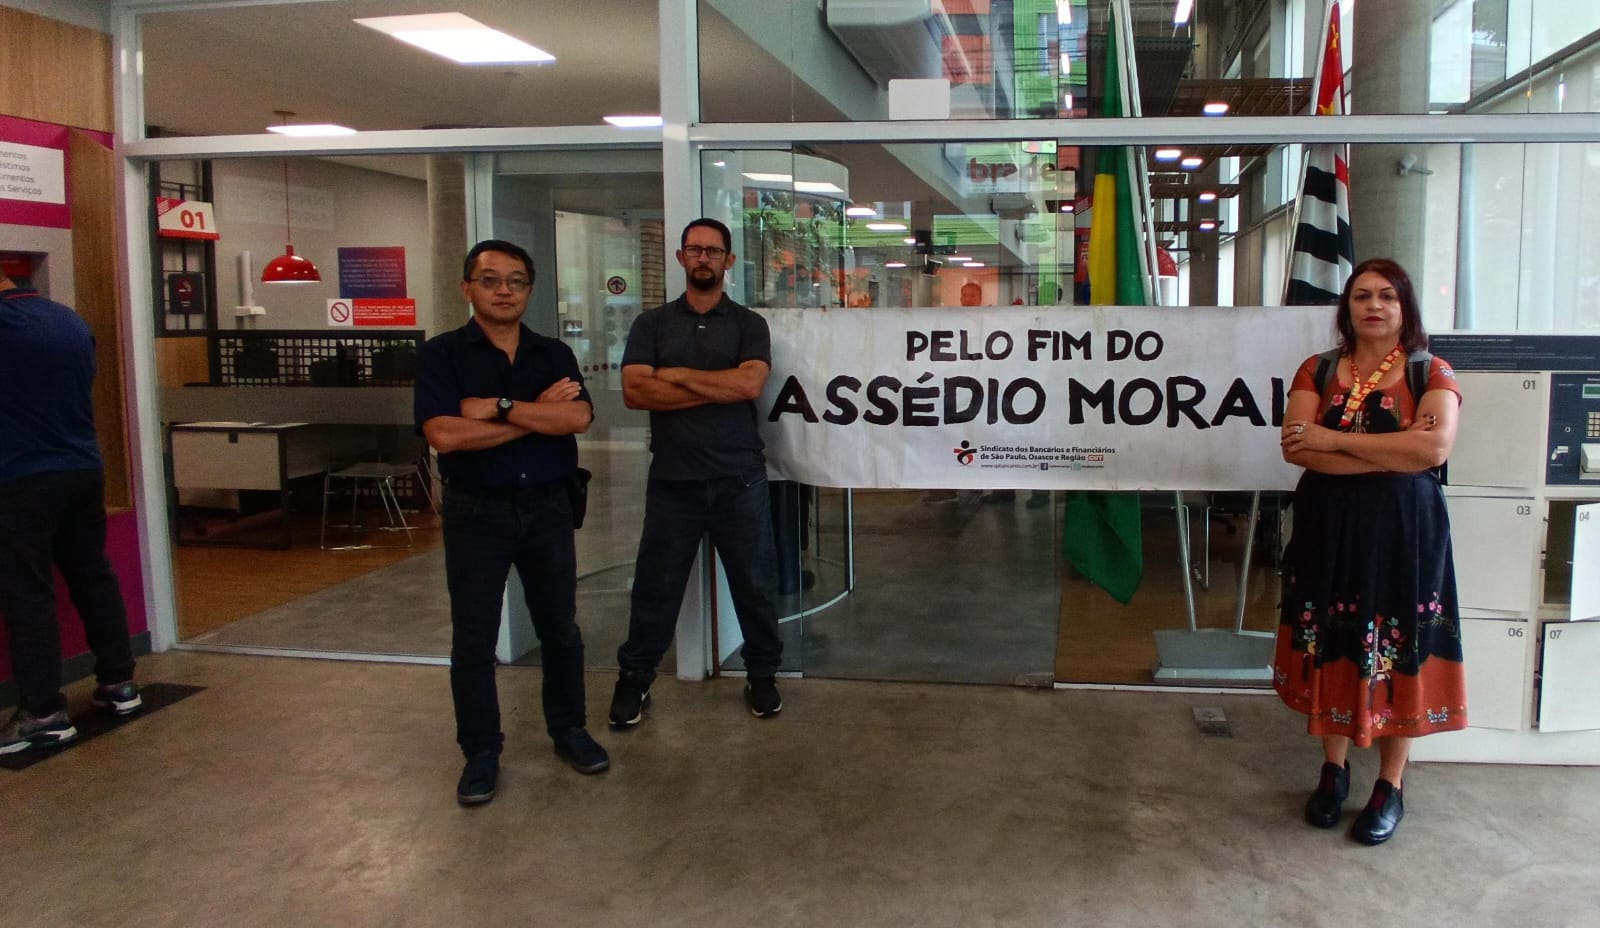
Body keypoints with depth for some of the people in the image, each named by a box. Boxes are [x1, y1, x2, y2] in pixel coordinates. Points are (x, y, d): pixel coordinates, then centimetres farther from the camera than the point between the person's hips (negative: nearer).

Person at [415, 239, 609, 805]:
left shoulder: (553, 354, 5)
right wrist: (538, 413, -14)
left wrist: (500, 407, -20)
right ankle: (481, 751, 19)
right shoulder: (441, 354, -4)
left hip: (547, 508, 3)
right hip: (476, 513, -2)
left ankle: (568, 729, 29)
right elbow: (444, 435, -19)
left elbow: (578, 417, -12)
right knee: (473, 639, 5)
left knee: (560, 628, 12)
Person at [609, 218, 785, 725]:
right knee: (655, 584, 9)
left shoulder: (749, 324, 4)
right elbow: (635, 392, -9)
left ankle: (762, 675, 25)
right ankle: (634, 678, 23)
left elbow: (750, 384, -14)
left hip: (739, 479, 0)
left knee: (754, 582, 9)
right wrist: (719, 389, -12)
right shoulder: (652, 324, 6)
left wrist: (677, 375, -9)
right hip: (672, 480, 0)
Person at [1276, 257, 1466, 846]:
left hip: (1403, 529, -2)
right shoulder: (1318, 372, 6)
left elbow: (1435, 448, -18)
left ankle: (1391, 785, 18)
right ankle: (1334, 770, 25)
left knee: (1396, 652, 3)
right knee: (1331, 647, 8)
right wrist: (1391, 454, -17)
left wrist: (1335, 440, -16)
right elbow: (1295, 448, -9)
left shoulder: (1430, 373, -1)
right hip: (1328, 527, 2)